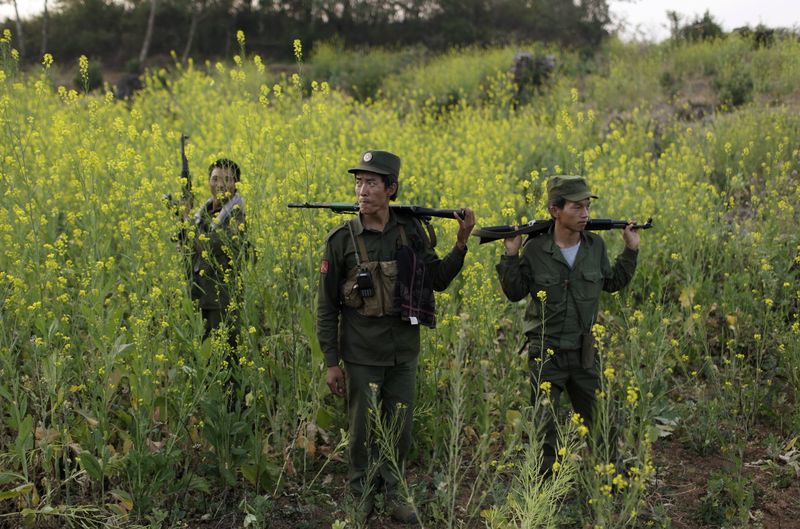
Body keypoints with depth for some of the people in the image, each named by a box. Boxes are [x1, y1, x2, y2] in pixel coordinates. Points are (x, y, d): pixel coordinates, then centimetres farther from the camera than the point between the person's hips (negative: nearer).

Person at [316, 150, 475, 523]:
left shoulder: (412, 231, -2)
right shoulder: (341, 239, -10)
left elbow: (437, 281, 9)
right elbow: (327, 306, -4)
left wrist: (461, 244, -5)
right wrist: (331, 363, -5)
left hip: (405, 352, 2)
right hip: (362, 353, -2)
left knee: (400, 427, 12)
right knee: (363, 429, 9)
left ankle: (392, 492, 32)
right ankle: (361, 493, 30)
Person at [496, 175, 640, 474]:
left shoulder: (595, 246, 0)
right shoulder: (534, 249, -10)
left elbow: (612, 283, 15)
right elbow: (515, 293, -2)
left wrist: (631, 250, 7)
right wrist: (510, 256, -14)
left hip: (584, 351, 3)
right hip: (546, 352, -3)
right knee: (543, 423, 2)